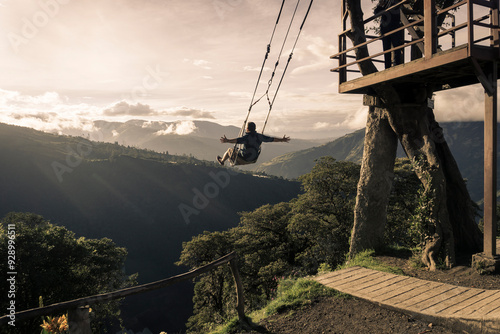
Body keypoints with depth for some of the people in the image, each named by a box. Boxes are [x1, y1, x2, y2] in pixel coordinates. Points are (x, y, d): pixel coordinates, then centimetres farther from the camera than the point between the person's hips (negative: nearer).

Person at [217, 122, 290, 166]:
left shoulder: (246, 137, -25)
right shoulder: (259, 136, -8)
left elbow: (237, 140, -42)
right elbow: (272, 139, -2)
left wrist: (227, 141, -50)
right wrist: (282, 140, 10)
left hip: (243, 159, -6)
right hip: (253, 160, 6)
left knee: (229, 150, 20)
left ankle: (222, 161, 46)